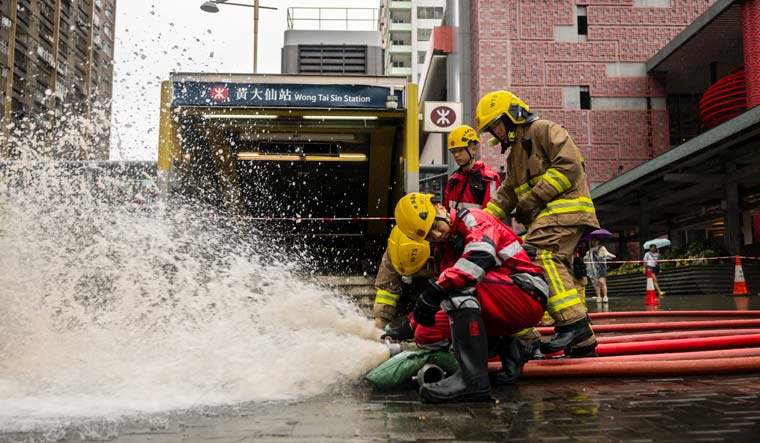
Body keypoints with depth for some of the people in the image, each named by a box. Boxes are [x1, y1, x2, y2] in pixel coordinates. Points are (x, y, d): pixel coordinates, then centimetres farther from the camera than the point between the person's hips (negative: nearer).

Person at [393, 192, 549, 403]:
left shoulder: (472, 218, -8)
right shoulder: (446, 250, 19)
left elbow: (482, 254, -28)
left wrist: (435, 289, -35)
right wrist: (413, 322, 10)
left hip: (527, 293, -9)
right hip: (500, 314, 9)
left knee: (459, 285, -31)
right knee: (425, 332, 2)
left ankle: (473, 378, -36)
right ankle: (508, 348, 5)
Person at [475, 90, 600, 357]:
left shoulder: (543, 129, 1)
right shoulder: (515, 155, 30)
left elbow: (569, 164, -13)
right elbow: (506, 194, 25)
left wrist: (533, 199, -15)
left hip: (565, 206, -10)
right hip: (547, 216, 10)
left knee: (539, 255, -28)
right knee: (557, 271, 5)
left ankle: (573, 323, -31)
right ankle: (582, 342, 10)